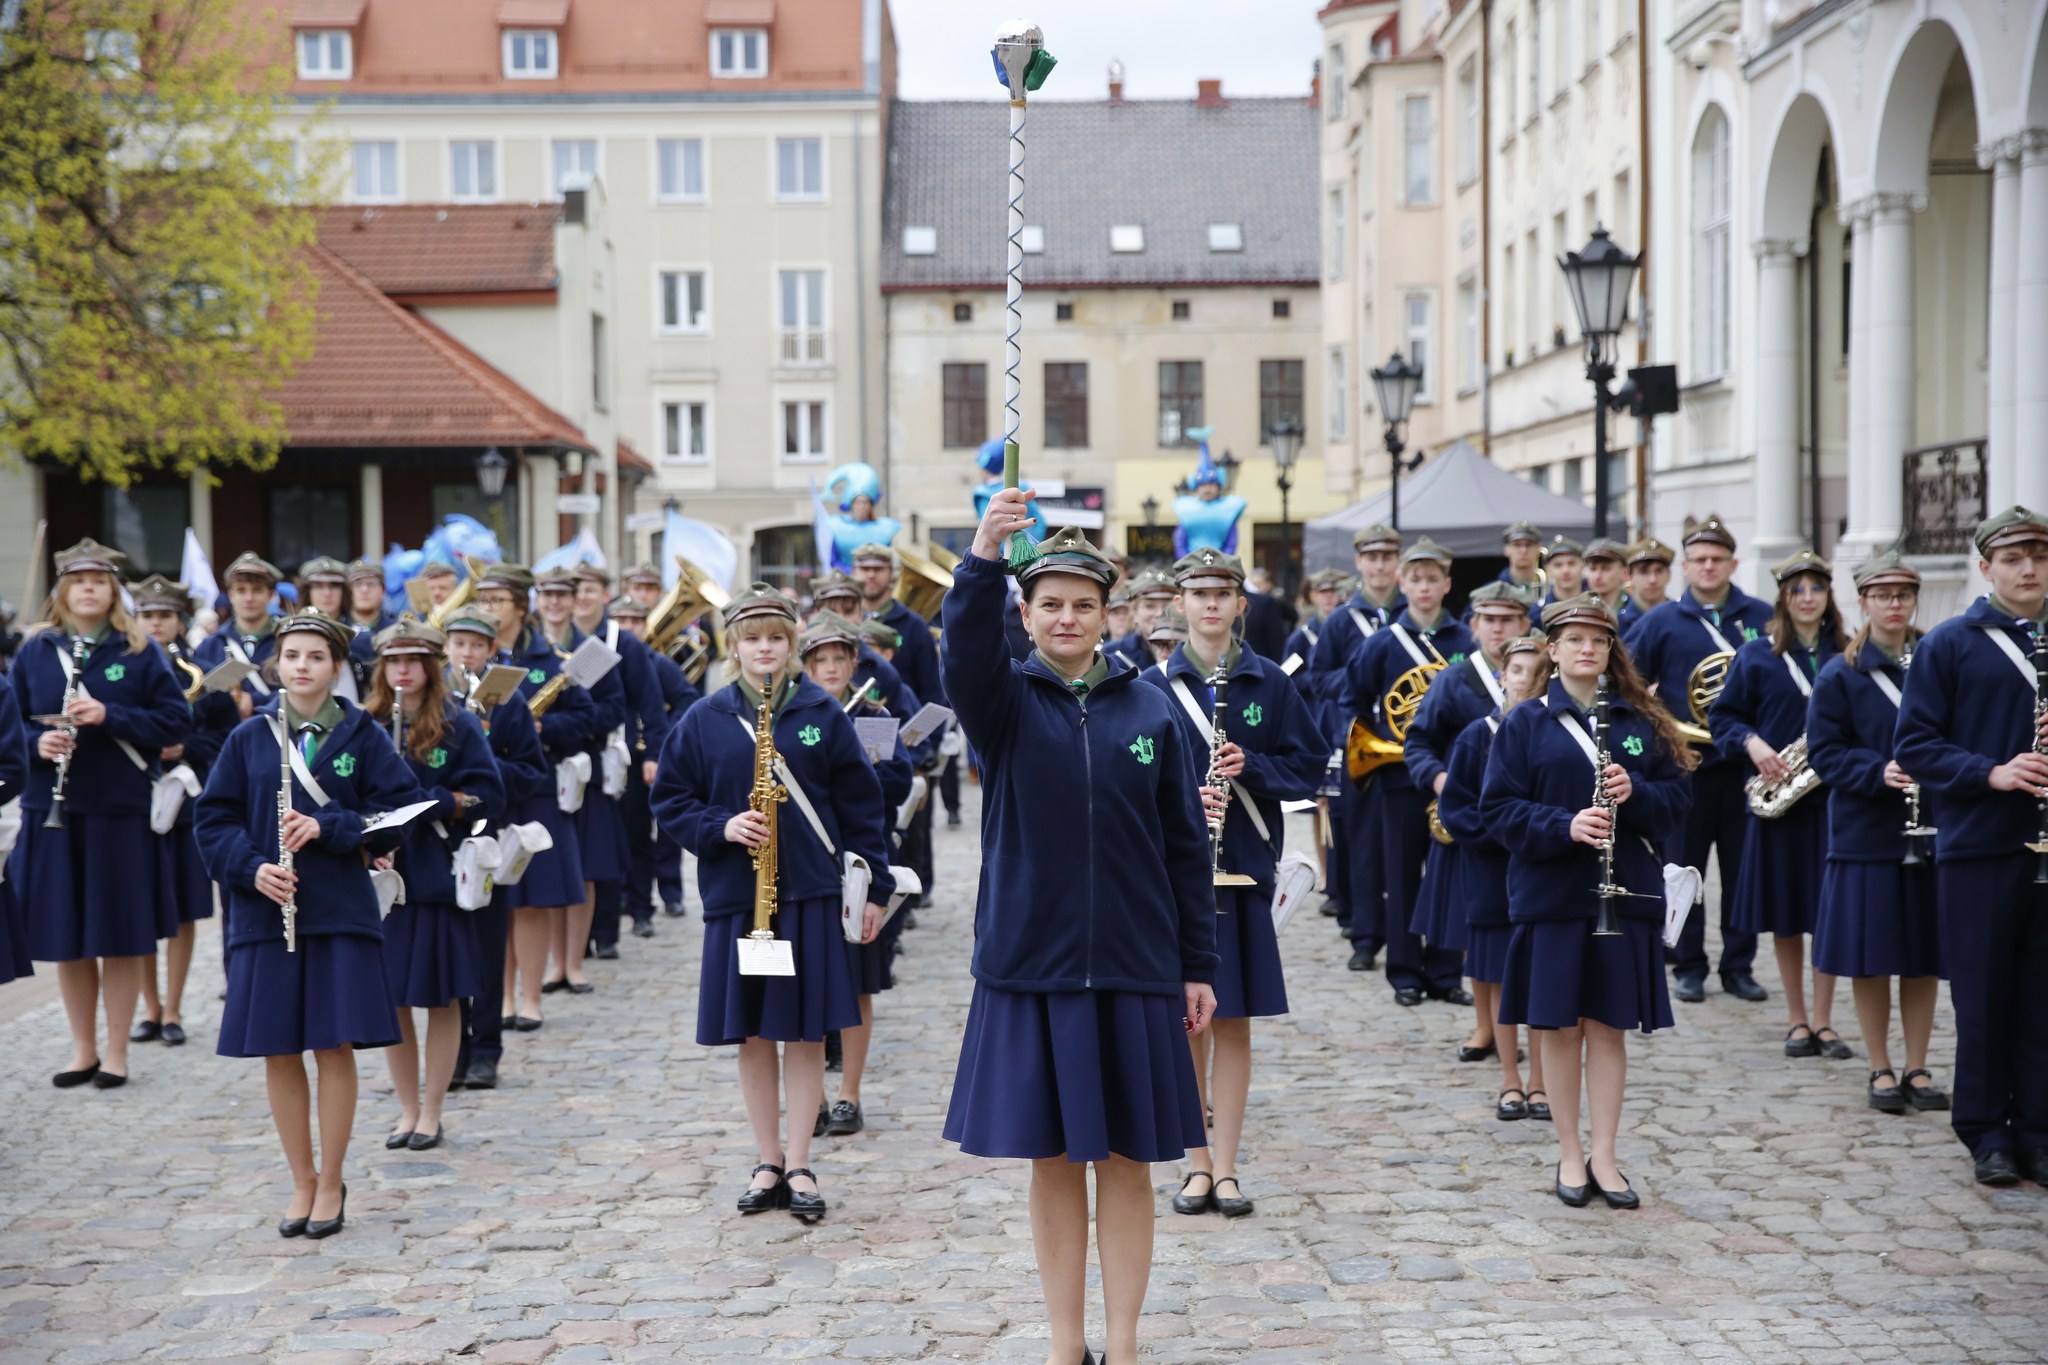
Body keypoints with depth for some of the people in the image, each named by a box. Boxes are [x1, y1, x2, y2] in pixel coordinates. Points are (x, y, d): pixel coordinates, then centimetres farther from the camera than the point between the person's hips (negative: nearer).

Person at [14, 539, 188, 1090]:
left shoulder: (139, 651, 0)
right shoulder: (35, 651, 6)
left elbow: (176, 719, -4)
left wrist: (108, 715, -17)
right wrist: (37, 741, -11)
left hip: (123, 810, -2)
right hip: (54, 810, 2)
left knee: (123, 937, 3)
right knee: (66, 938, 7)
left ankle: (116, 1051, 14)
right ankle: (82, 1049, 20)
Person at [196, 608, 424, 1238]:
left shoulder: (361, 735, 1)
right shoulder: (249, 738, 4)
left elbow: (399, 809, -3)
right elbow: (214, 818, 5)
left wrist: (328, 827, -15)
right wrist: (252, 868, -12)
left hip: (340, 908, -2)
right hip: (266, 909, 2)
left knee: (334, 1046, -1)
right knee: (278, 1050, 5)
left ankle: (331, 1181, 14)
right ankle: (301, 1180, 19)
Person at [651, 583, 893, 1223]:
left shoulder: (823, 713, 2)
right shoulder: (704, 720, 4)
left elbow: (860, 804, 3)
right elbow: (669, 799, 6)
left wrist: (874, 887, 0)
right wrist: (720, 827, -12)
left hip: (810, 893, -1)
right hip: (735, 894, 1)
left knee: (805, 1034, 2)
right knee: (752, 1036, 7)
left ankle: (799, 1167, 10)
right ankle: (769, 1164, 17)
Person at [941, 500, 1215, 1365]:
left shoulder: (1150, 710, 3)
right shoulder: (1005, 702, 0)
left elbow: (1186, 846, 6)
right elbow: (965, 652, -24)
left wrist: (1198, 966, 4)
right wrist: (983, 556, -41)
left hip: (1134, 970, 1)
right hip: (1030, 964, 0)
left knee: (1125, 1159, 6)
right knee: (1054, 1159, 8)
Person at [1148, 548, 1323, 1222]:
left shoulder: (1269, 682, 4)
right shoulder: (1155, 685, 2)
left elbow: (1309, 764, 5)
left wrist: (1251, 766, -12)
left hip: (1244, 864, 0)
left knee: (1234, 1022, 4)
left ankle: (1226, 1168, 10)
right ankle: (1198, 1165, 14)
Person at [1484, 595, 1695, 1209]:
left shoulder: (1642, 722, 7)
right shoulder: (1526, 724, 1)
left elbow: (1674, 799, 4)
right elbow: (1498, 807, -5)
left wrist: (1635, 793, -17)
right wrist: (1564, 826, -20)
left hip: (1624, 893, 1)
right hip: (1550, 895, -1)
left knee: (1609, 1026, 4)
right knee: (1559, 1025, 4)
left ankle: (1604, 1157, 12)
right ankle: (1569, 1153, 16)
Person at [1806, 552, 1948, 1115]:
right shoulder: (1839, 676, -1)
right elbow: (1824, 752, -4)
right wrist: (1879, 773, -19)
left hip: (1931, 831, 2)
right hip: (1866, 833, -2)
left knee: (1924, 958, 7)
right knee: (1871, 959, 2)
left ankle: (1917, 1069, 18)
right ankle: (1881, 1069, 15)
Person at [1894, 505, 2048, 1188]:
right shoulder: (1950, 644, 1)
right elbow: (1915, 745, -2)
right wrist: (1993, 773, -15)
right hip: (1981, 848, -2)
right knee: (1984, 996, 4)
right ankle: (1988, 1132, 14)